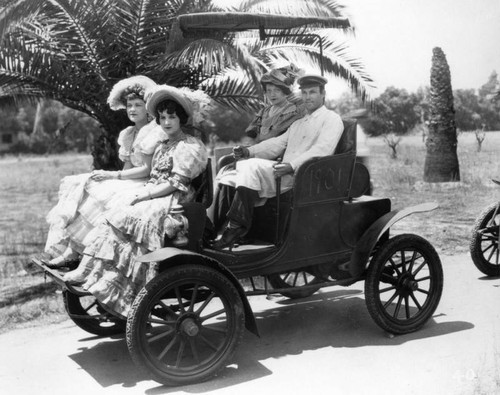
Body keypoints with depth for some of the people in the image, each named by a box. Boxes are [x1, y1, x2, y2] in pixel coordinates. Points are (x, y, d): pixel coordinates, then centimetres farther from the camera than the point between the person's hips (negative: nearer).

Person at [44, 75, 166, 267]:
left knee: (96, 193, -26)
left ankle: (72, 252, -18)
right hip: (129, 182, 8)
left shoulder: (154, 131, -9)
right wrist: (108, 175, -4)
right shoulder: (127, 134, 18)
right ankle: (66, 248, -17)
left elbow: (148, 169, -14)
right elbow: (128, 166, 15)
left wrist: (113, 175, -14)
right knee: (76, 185, -8)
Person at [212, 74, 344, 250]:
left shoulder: (332, 119, 4)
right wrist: (248, 151, 0)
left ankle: (236, 226, -19)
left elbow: (322, 150, -13)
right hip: (285, 172, 8)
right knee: (243, 165, -13)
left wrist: (292, 165, -27)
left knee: (252, 166, -25)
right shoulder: (298, 123, 31)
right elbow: (277, 143, 18)